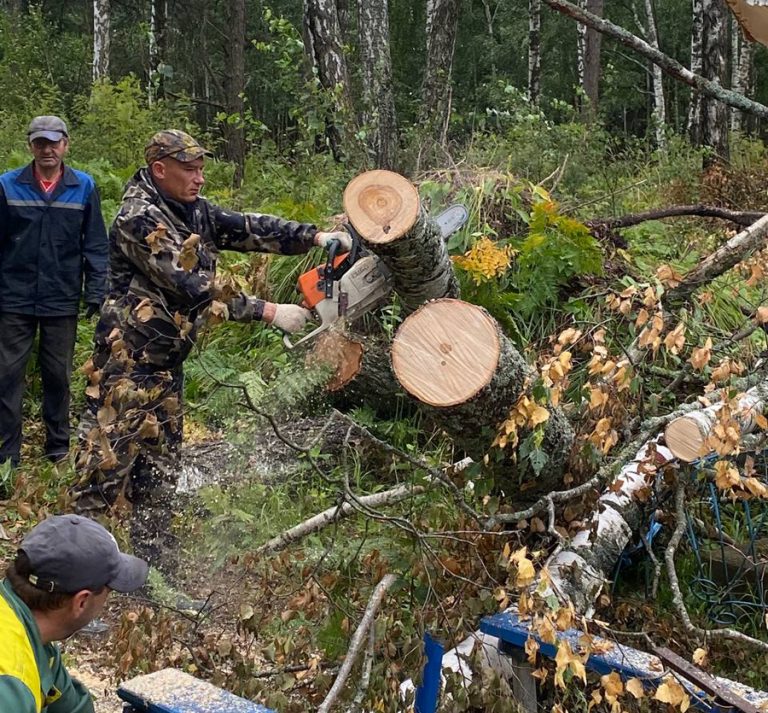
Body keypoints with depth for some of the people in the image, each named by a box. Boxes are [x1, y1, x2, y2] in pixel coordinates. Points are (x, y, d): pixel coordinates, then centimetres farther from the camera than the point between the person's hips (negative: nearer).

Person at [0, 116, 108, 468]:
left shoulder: (84, 187, 0)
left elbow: (96, 244, 2)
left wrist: (96, 292, -3)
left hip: (62, 301, 0)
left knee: (58, 375, 11)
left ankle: (59, 447, 24)